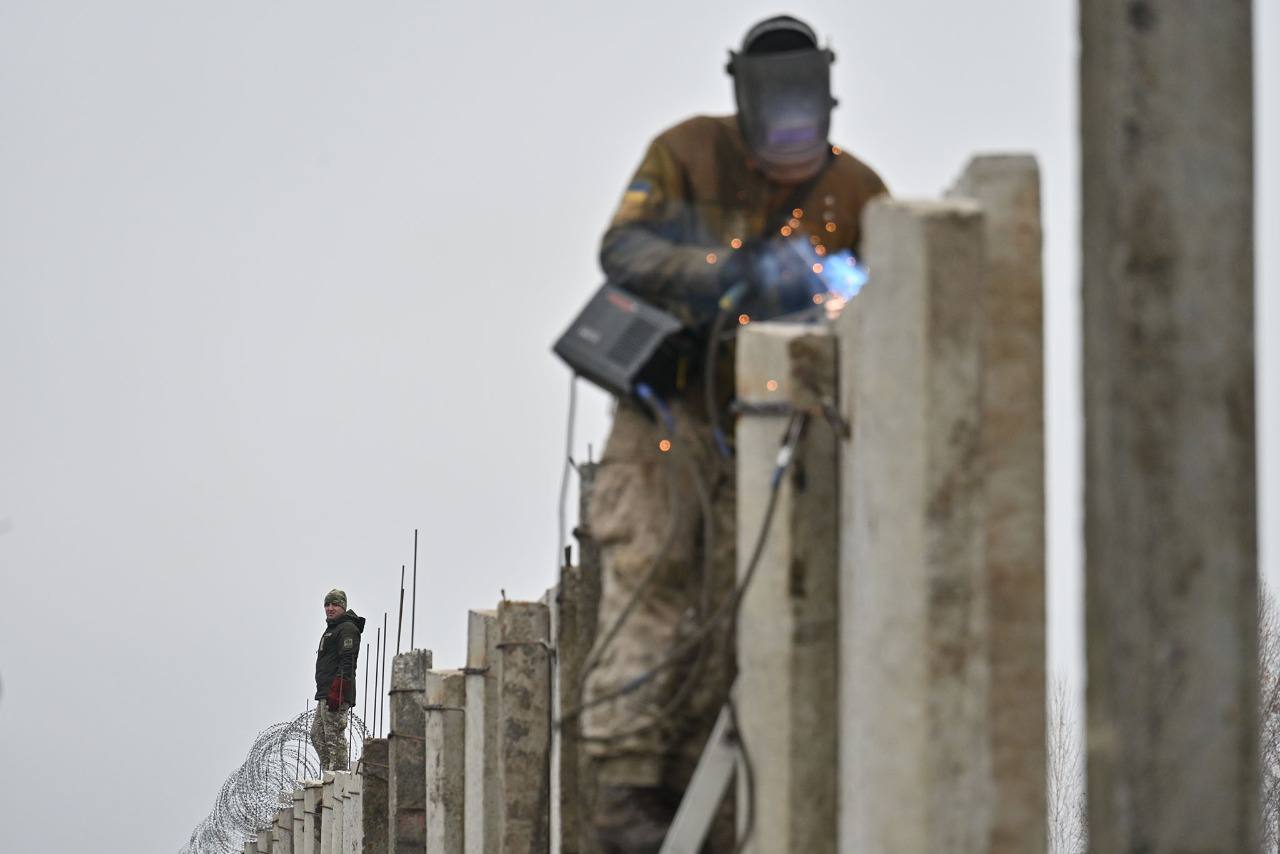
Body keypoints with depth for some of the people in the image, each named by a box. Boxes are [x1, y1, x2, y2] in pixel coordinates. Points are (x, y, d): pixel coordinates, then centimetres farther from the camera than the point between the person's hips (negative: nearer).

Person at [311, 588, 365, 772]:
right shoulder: (332, 629, 24)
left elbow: (347, 663, -19)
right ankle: (328, 772, 13)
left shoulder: (347, 629, -9)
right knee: (317, 735, 12)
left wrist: (336, 692, -26)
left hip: (336, 693, -11)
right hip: (325, 694, 11)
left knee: (334, 736, -12)